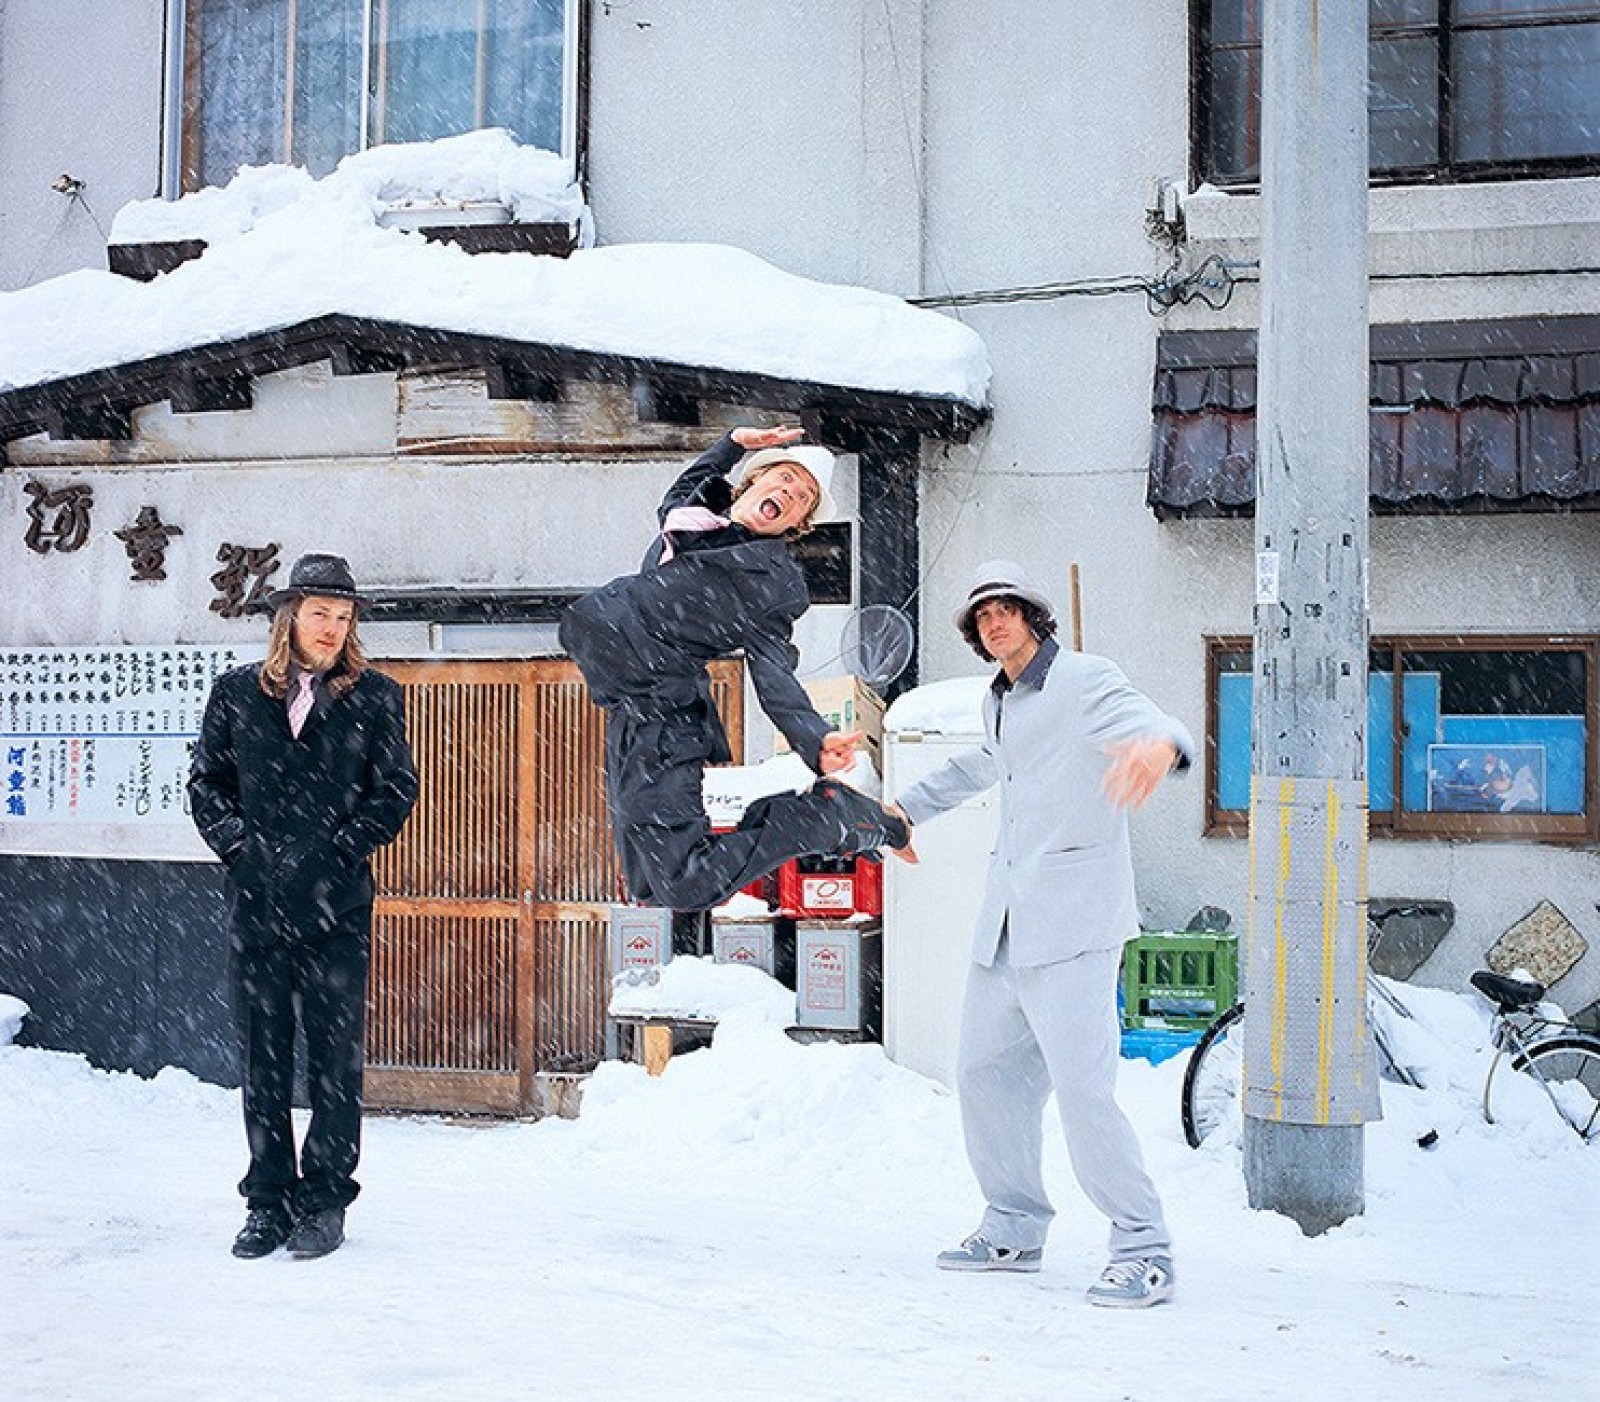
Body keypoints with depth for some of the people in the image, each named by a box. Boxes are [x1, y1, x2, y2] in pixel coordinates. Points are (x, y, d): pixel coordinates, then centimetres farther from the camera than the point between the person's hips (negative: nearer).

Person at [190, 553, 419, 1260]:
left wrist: (331, 854, -8)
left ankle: (325, 1201, 12)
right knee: (262, 1056, 7)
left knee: (335, 1057, 2)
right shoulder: (236, 692, 9)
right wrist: (241, 848, -4)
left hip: (337, 905, -2)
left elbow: (395, 791, 1)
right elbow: (206, 782, 10)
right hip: (255, 901, 2)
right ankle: (269, 1200, 17)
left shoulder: (374, 696, 4)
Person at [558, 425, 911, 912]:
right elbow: (680, 491, 39)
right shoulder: (693, 512, 14)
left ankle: (833, 815, -5)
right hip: (628, 711, 8)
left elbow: (776, 678, -15)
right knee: (649, 891, 10)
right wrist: (733, 443, 26)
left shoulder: (774, 581, -6)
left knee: (684, 885, -17)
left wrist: (815, 741, -32)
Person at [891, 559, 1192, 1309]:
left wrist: (1159, 744, -52)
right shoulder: (998, 703, 18)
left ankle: (1144, 1251, -5)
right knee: (984, 1072, 12)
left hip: (1072, 920, -9)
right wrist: (910, 803, 45)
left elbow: (1153, 723, -28)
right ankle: (1014, 1230, 26)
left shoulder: (1082, 680, -9)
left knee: (1082, 1089, -15)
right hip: (1006, 922, 9)